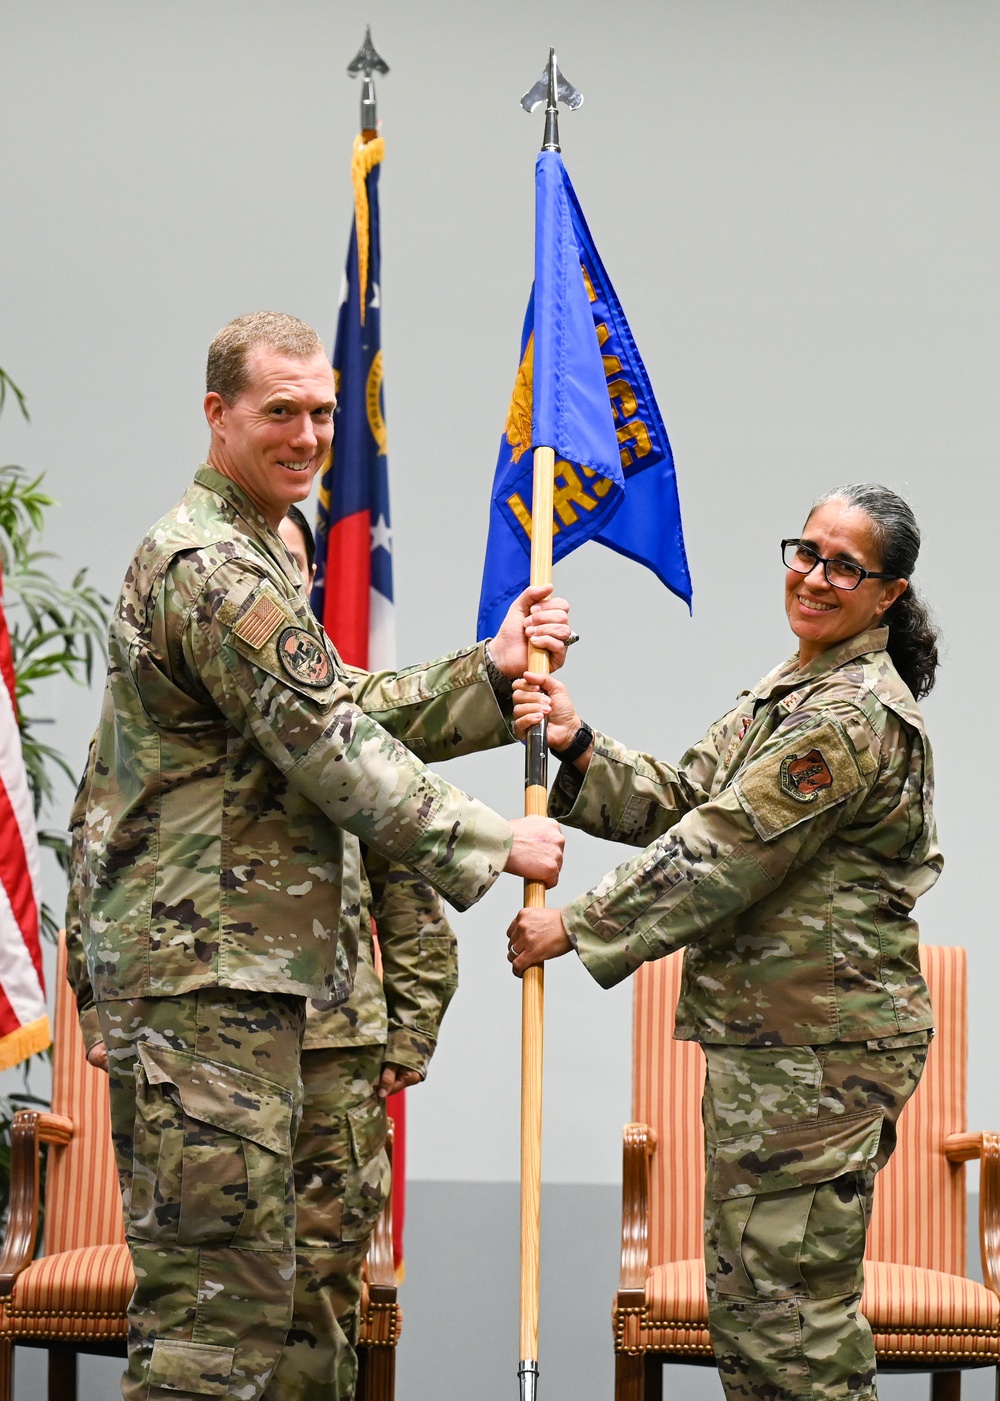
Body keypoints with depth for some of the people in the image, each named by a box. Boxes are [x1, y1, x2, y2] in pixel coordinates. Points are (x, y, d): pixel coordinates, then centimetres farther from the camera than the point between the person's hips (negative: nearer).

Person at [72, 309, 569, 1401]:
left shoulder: (254, 553, 22)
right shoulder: (213, 566, -14)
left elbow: (348, 708, 18)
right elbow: (334, 748, -16)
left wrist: (490, 672, 7)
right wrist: (495, 841, -7)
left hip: (230, 954, 11)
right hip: (203, 964, -11)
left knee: (202, 1285, 14)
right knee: (225, 1291, -10)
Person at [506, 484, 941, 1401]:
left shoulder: (855, 717, -17)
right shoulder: (790, 691, 17)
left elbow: (721, 853, -20)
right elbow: (683, 801, 11)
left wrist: (578, 927, -14)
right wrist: (579, 744, -4)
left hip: (821, 1050, -10)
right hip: (760, 1036, 10)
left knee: (786, 1300, -5)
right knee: (743, 1293, 15)